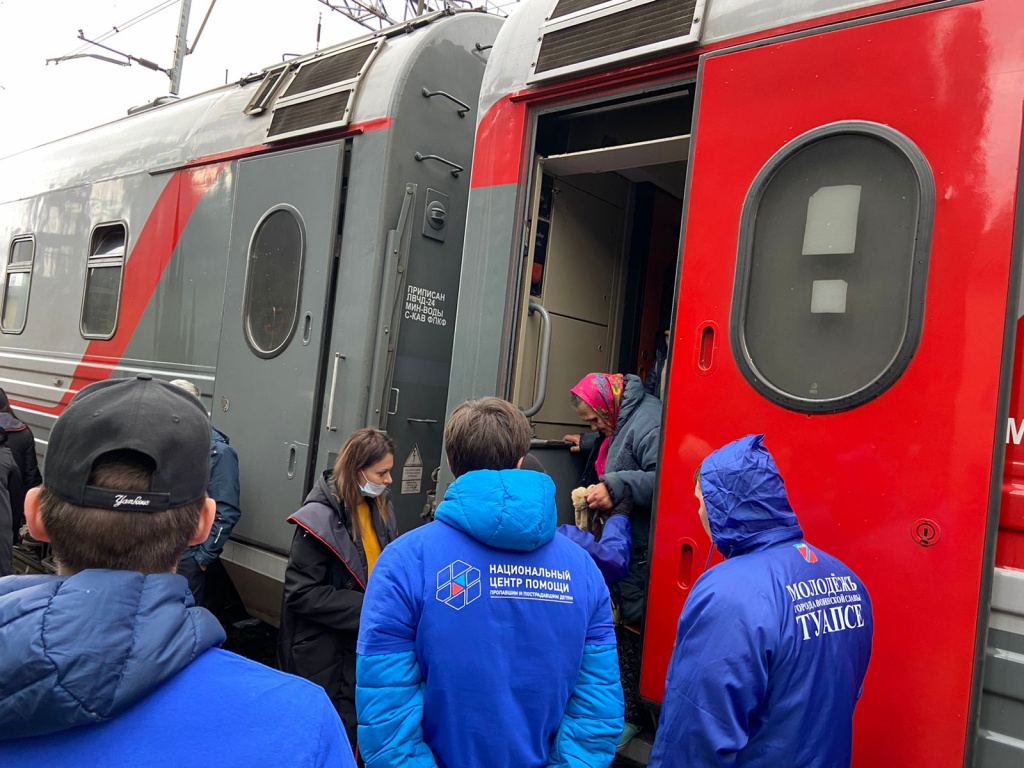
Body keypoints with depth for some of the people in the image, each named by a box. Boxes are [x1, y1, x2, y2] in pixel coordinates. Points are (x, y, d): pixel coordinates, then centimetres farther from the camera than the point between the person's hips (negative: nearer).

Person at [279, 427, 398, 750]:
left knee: (355, 730, 20)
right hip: (326, 657, -7)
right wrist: (367, 609, -23)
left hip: (365, 644, 7)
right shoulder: (321, 518, -21)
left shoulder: (379, 508, 1)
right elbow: (302, 593, -21)